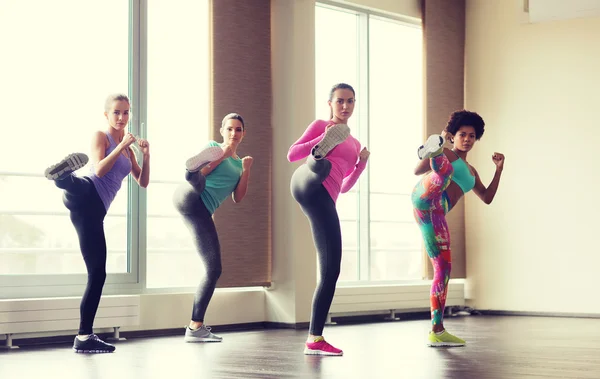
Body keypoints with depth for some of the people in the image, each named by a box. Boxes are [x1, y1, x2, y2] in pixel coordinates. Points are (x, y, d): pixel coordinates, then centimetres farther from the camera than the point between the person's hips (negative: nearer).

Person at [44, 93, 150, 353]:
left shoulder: (127, 148, 27)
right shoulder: (100, 136, 7)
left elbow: (143, 182, 24)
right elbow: (99, 170, -8)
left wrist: (146, 155, 9)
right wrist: (122, 145, -11)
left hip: (95, 211, 6)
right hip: (85, 196, -6)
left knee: (98, 273, 5)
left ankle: (84, 337, 9)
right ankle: (61, 175, -79)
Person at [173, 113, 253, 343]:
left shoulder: (238, 163, 26)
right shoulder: (213, 147, 11)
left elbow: (238, 198, 14)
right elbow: (199, 174, -4)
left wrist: (246, 170, 4)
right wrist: (222, 156, -8)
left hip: (202, 212, 4)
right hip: (189, 199, -4)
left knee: (214, 269, -1)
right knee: (195, 182, -39)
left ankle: (195, 328, 3)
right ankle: (190, 167, -77)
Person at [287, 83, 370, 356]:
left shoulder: (354, 143, 29)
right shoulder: (320, 125, 13)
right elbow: (292, 155, 1)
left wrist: (361, 164, 13)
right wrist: (323, 141, -10)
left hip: (324, 200, 3)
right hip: (308, 186, -3)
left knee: (331, 270, -3)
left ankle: (315, 339, -1)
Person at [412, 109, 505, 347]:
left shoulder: (471, 172, 36)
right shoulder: (446, 155, 16)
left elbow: (487, 198, 30)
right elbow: (417, 171, 2)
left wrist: (499, 169, 23)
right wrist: (441, 141, -6)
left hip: (435, 214, 5)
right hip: (426, 198, -5)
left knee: (443, 268, 1)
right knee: (446, 170, -34)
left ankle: (437, 331, 4)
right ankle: (433, 150, -71)